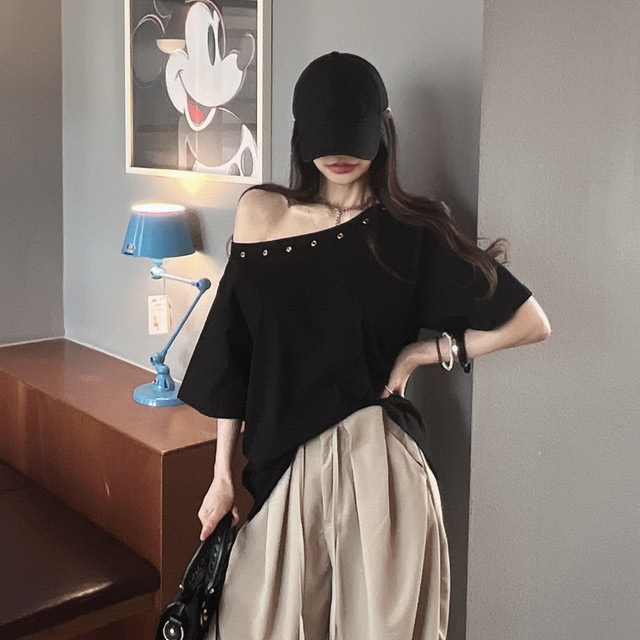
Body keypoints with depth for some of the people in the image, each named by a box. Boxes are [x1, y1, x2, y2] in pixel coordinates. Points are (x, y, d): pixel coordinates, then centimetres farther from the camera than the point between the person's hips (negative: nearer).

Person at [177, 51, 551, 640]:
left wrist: (427, 352, -3)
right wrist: (223, 474, 4)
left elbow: (532, 322, 1)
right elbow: (233, 351, 4)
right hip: (283, 464, 2)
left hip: (376, 461, -2)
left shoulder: (412, 229, -2)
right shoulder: (262, 212, 3)